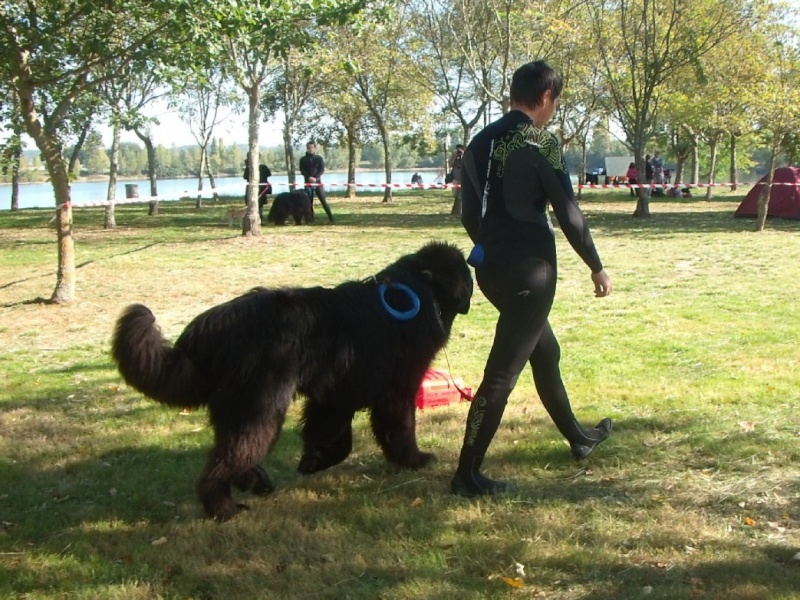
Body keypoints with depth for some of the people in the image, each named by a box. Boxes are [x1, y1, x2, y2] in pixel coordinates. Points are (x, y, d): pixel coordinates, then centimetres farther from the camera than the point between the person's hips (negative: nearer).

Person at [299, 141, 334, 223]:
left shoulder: (319, 158, 7)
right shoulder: (303, 159, 7)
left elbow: (322, 169, -2)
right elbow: (302, 170, -2)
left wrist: (316, 178, -18)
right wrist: (309, 177, -19)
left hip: (318, 181, -1)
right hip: (308, 182, 1)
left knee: (323, 200, -6)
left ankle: (330, 217, -6)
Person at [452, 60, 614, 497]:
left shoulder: (480, 144, 8)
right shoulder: (541, 145, -13)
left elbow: (469, 216, 13)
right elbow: (568, 215, -13)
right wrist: (596, 267, -1)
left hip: (491, 266, 8)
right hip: (530, 269, -8)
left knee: (545, 351, 24)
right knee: (502, 372, -4)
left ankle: (578, 438, 42)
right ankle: (467, 475, 0)